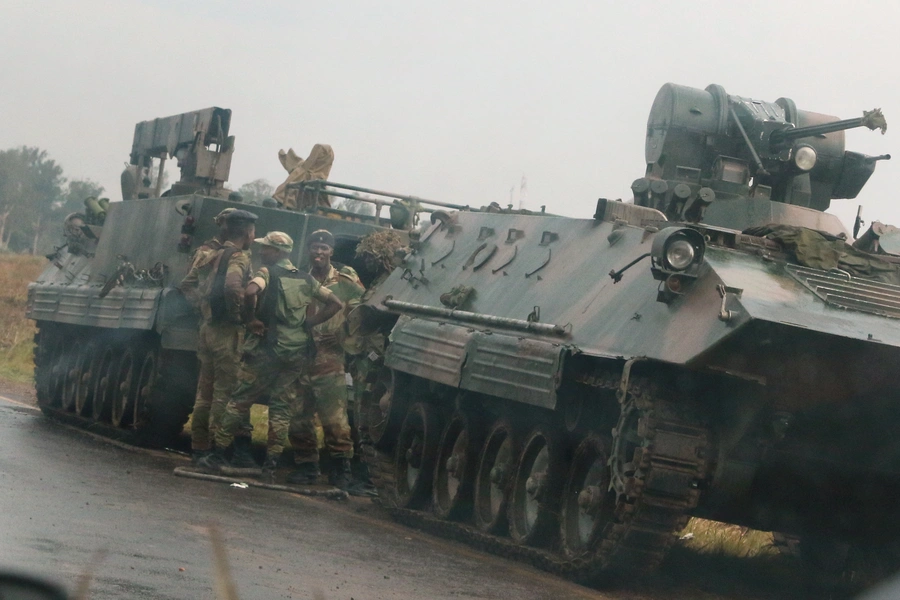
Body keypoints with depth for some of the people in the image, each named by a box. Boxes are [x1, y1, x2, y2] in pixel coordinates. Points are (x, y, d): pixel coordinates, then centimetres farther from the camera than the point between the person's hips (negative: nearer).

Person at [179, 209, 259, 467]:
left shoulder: (207, 254, 11)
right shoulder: (238, 257, -13)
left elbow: (187, 286, 16)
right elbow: (232, 287, -31)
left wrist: (202, 306, 14)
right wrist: (238, 313, -17)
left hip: (207, 328, 8)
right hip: (228, 331, -8)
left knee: (205, 390, 14)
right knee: (225, 391, -3)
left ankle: (199, 448, 19)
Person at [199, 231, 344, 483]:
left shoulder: (268, 272, -6)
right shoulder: (306, 280, 12)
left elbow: (251, 292, -27)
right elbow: (335, 303, 15)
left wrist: (250, 319, -13)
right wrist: (308, 323, 10)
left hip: (267, 348, -5)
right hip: (297, 352, 5)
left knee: (239, 400, 5)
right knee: (282, 409, 6)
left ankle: (218, 455, 9)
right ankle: (270, 466, 3)